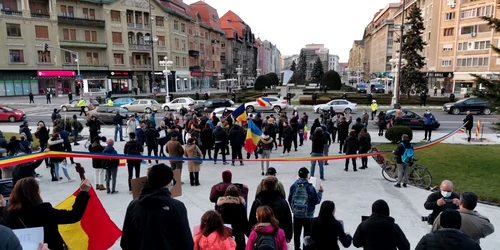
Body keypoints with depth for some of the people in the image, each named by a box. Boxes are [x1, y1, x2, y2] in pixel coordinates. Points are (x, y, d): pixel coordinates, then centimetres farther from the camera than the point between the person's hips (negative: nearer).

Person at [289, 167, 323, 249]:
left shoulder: (294, 186, -6)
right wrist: (320, 192, 6)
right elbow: (316, 201, -10)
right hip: (308, 215, -3)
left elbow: (290, 200, 3)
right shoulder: (310, 187, -17)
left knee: (297, 233, 17)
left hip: (296, 214, 4)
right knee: (307, 233, 9)